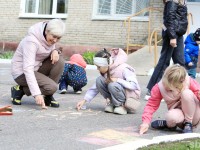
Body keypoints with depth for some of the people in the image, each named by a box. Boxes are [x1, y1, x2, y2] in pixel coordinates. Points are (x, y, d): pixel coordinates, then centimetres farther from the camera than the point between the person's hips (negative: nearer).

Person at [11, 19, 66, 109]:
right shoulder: (31, 41, -29)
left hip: (37, 67, 8)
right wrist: (37, 94, -42)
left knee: (59, 61, -17)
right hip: (22, 72, -8)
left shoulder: (50, 38, -5)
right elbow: (28, 69, -34)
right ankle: (20, 90, -2)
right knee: (52, 87, -25)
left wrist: (55, 51, -16)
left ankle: (48, 96, -5)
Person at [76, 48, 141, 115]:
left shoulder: (124, 69, -23)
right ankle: (112, 102, -2)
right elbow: (96, 87, 2)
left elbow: (134, 85, -28)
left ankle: (122, 106, -12)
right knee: (99, 80, -14)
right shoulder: (105, 71, -2)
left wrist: (117, 80, -30)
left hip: (130, 95, -7)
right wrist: (84, 100, -7)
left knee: (113, 85, -35)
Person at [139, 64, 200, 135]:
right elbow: (151, 105, -10)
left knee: (187, 93, -30)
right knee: (171, 116, -39)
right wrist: (145, 122, -24)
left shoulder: (190, 82, -18)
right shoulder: (159, 87, -13)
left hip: (193, 116, 0)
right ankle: (169, 124, 1)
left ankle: (188, 123, -12)